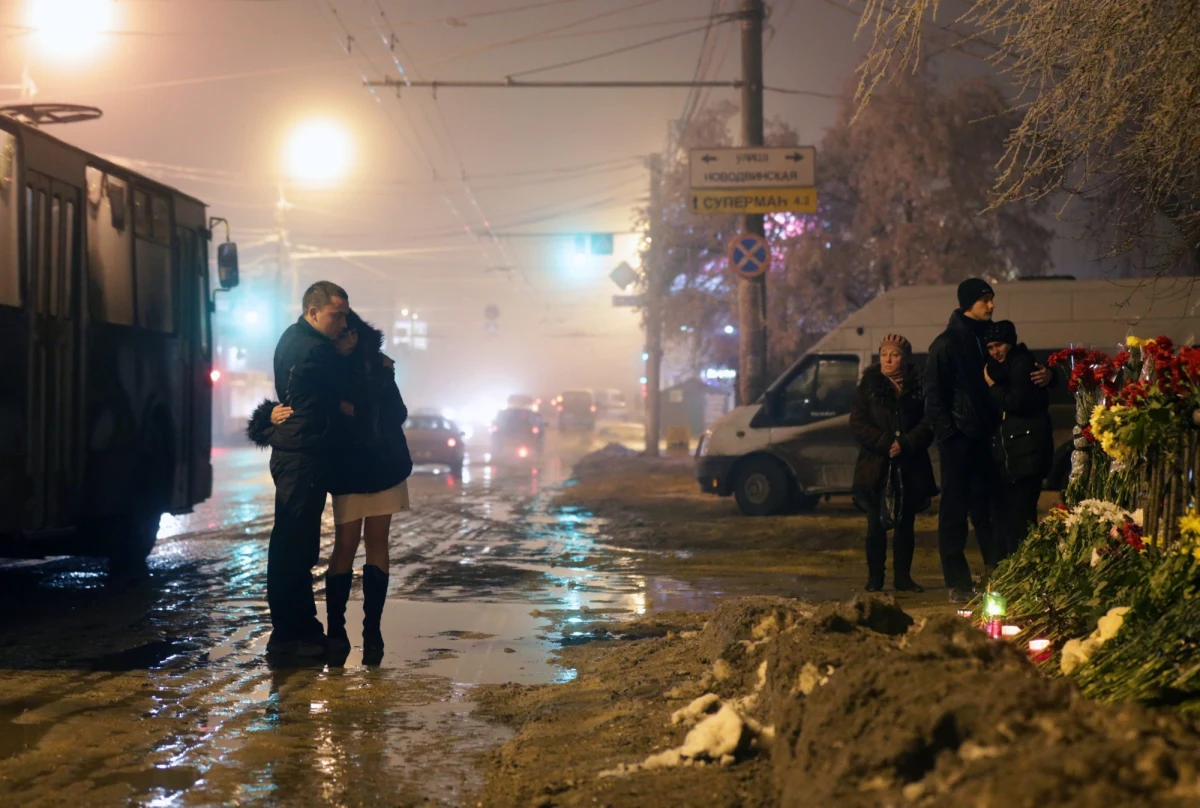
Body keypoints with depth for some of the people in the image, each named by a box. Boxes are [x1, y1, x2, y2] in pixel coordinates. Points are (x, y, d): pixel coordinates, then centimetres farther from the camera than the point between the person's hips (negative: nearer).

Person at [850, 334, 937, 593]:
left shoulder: (919, 387, 5)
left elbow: (929, 423, -1)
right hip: (875, 466, -1)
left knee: (905, 524, 7)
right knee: (876, 525, 0)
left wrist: (906, 444, -15)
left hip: (910, 466, 1)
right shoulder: (869, 386, 4)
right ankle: (874, 578, 7)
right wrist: (884, 443, -14)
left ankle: (903, 577, 14)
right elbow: (857, 422, -3)